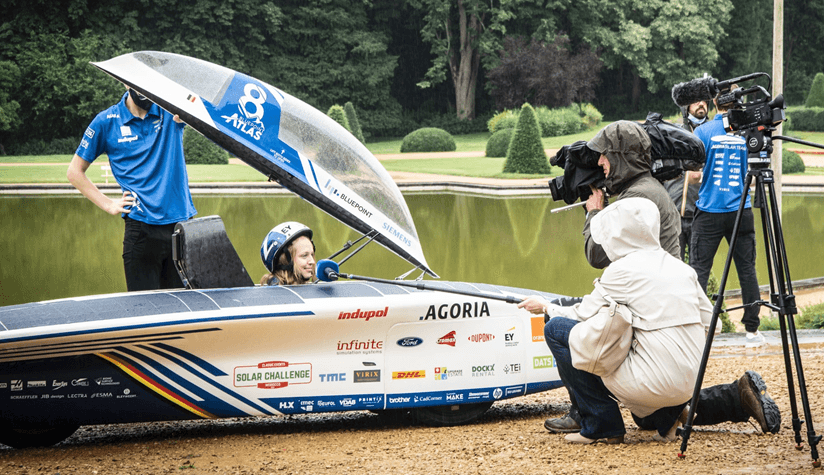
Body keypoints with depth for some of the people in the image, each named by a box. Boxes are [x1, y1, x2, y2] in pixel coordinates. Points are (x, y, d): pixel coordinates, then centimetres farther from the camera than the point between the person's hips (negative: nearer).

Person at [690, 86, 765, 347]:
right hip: (741, 210, 2)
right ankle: (752, 330, 10)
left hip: (709, 211, -2)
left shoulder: (703, 132, -5)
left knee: (699, 270, 1)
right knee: (747, 270, 7)